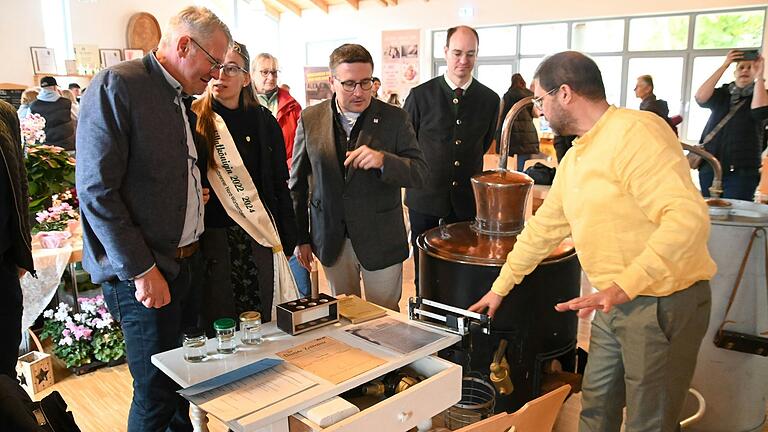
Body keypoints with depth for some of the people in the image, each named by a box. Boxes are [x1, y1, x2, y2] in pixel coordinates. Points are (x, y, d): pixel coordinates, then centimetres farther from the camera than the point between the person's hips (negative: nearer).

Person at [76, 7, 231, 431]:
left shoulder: (185, 100, 13)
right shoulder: (117, 85, -12)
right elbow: (96, 190, -17)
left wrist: (199, 191, 6)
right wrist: (140, 270, -17)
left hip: (189, 261, 8)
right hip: (144, 271, -7)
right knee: (156, 394, 3)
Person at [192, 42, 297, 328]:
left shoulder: (262, 120, 6)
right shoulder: (193, 119, 0)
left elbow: (279, 184, 7)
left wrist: (288, 240, 6)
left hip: (259, 238, 2)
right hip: (212, 237, -2)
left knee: (261, 323, 8)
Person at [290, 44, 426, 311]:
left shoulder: (395, 119, -7)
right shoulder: (310, 120, -1)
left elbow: (419, 174, -9)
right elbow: (297, 183, 5)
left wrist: (382, 160, -29)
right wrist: (301, 238, 5)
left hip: (381, 240, -1)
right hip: (331, 239, 2)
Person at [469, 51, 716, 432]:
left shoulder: (636, 132, -19)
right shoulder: (575, 158, 11)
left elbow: (688, 217, -28)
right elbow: (543, 228, 18)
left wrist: (622, 287, -34)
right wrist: (500, 287, 23)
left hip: (665, 303, -8)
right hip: (614, 302, 8)